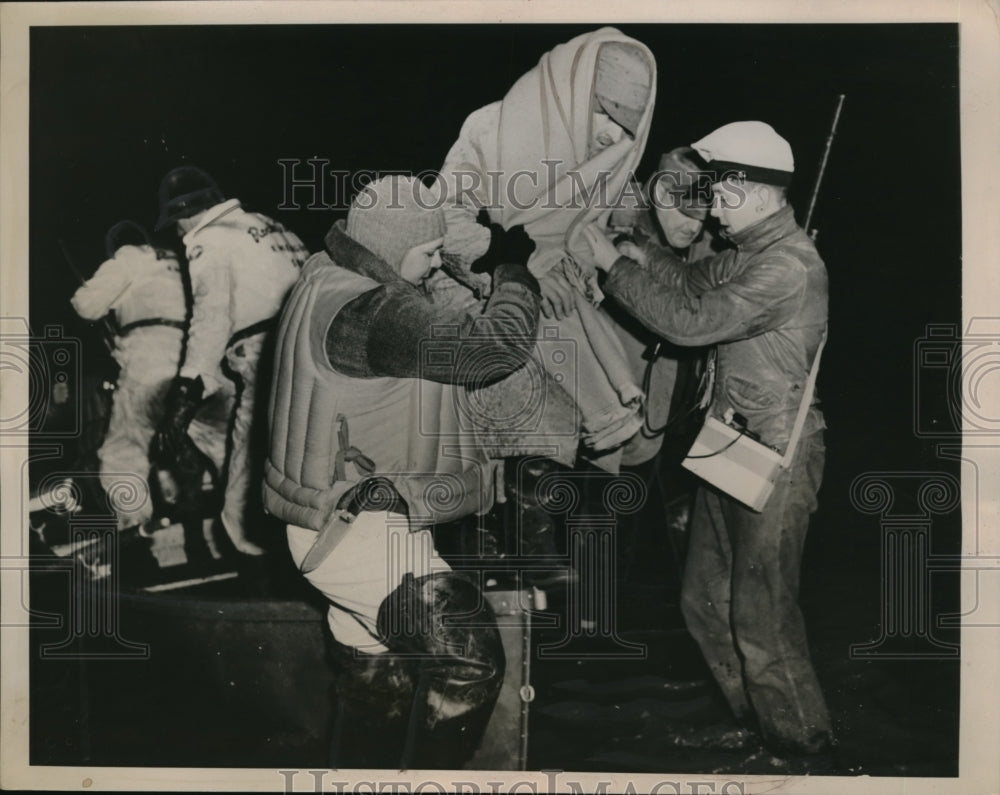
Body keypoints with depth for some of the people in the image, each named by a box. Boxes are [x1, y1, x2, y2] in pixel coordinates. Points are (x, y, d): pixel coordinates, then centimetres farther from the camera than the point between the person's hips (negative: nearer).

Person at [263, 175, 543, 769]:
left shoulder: (330, 280, 6)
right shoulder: (368, 312, -25)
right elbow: (497, 346, -27)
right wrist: (516, 273, -9)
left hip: (347, 524, 11)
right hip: (361, 533, -11)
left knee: (377, 677, 24)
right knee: (469, 660, -7)